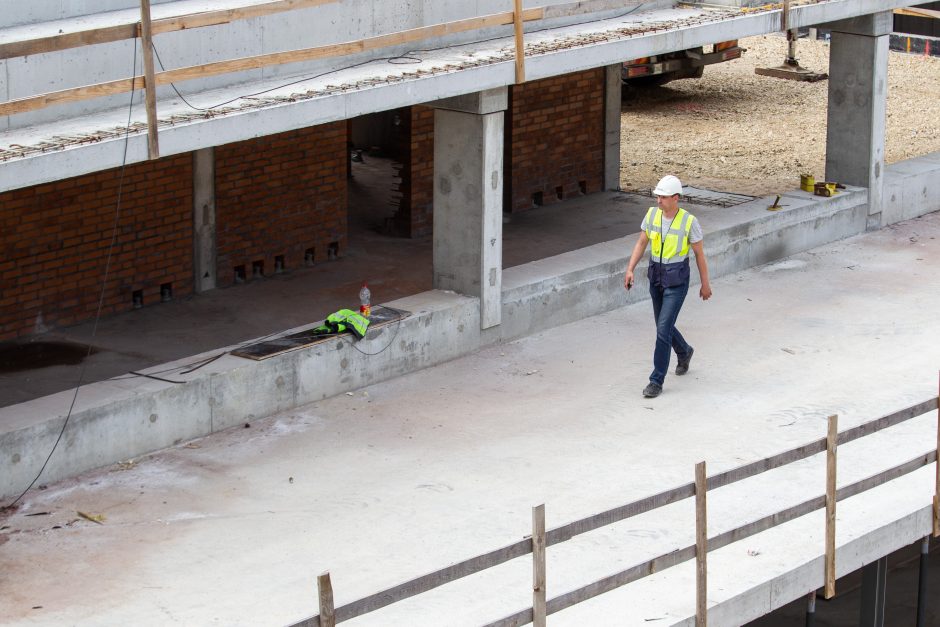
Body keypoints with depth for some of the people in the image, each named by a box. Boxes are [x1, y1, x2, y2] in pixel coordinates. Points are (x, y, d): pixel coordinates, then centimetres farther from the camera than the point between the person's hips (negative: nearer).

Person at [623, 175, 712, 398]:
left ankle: (657, 381, -3)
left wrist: (705, 284, 0)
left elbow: (699, 254, -7)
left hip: (677, 281, -6)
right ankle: (684, 352, 50)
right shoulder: (652, 214, -5)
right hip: (656, 277, 6)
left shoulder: (689, 222, -18)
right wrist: (630, 269, -4)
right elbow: (642, 242, 5)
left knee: (663, 329, -10)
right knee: (663, 326, 19)